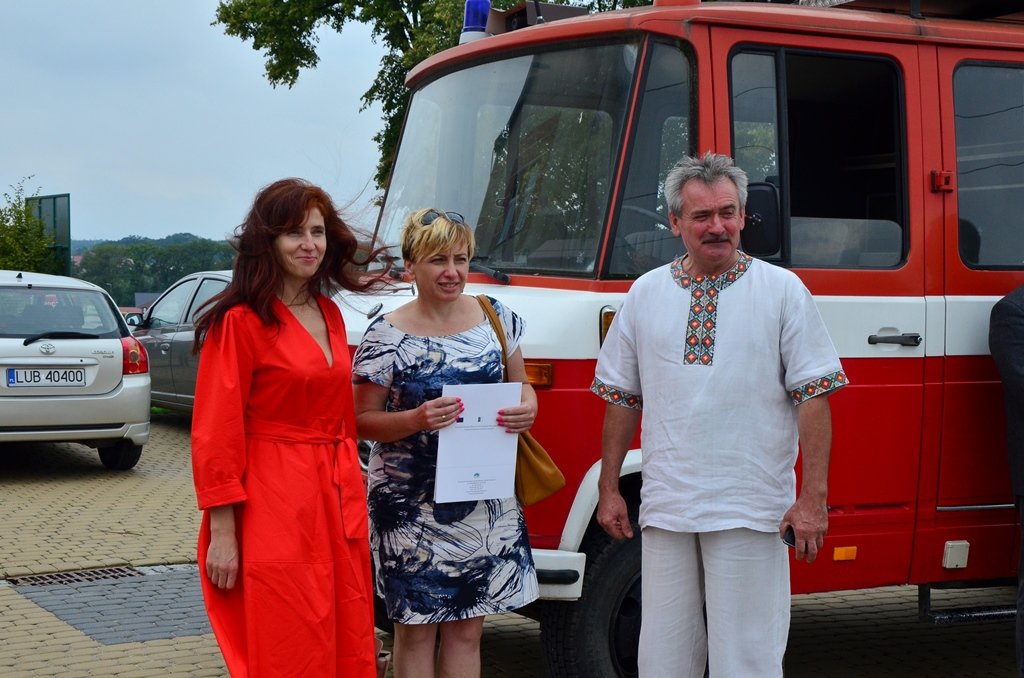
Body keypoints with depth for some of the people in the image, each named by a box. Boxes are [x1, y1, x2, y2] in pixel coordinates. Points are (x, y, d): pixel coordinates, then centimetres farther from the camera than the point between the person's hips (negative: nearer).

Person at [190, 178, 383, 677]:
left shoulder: (330, 316, 13)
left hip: (337, 505, 7)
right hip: (275, 511, -7)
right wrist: (221, 532, -15)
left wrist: (350, 500, 14)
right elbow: (215, 435, -11)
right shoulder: (240, 322, -9)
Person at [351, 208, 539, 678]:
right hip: (412, 504, -4)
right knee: (417, 628, 4)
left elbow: (520, 384, 15)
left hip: (487, 501, 4)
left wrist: (527, 408, -8)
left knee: (468, 627, 11)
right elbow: (362, 420, -5)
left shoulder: (496, 317, 4)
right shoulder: (386, 337, -8)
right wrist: (418, 419, -22)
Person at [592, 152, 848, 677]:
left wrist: (813, 497, -9)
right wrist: (608, 490, 11)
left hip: (751, 511, -3)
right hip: (665, 510, 3)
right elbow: (622, 398, 14)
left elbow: (813, 397, -2)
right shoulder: (645, 293, 10)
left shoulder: (782, 290, 1)